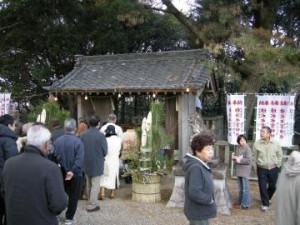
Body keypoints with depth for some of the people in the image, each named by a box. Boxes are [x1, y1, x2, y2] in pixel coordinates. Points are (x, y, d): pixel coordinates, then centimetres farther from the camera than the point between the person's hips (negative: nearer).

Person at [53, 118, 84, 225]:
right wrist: (73, 171, -21)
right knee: (73, 196, 11)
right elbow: (79, 160, -24)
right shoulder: (78, 141, -17)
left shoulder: (57, 141, -4)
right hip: (75, 174, -4)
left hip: (60, 173, 4)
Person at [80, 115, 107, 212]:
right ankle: (92, 205, 10)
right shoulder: (101, 136, -18)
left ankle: (90, 200, 36)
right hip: (97, 164, -5)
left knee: (88, 183, 21)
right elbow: (105, 152, -12)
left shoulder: (83, 135, -7)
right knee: (95, 185, 6)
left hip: (86, 163, 5)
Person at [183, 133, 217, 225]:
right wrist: (210, 200, -18)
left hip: (200, 212, 10)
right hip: (198, 213, -10)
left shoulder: (201, 166, 7)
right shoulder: (195, 168, -25)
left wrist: (209, 199, 5)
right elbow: (194, 193, -31)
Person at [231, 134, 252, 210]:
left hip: (245, 171, -8)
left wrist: (240, 160, -15)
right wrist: (234, 157, -1)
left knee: (245, 188, -3)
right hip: (239, 170, 8)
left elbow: (249, 160, -19)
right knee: (240, 188, 17)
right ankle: (240, 201, 27)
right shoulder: (239, 149, 12)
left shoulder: (247, 149, -11)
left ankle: (245, 204, 3)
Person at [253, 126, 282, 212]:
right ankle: (265, 204, 18)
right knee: (262, 187, 0)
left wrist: (278, 166, 3)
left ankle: (268, 198, 43)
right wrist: (255, 167, 1)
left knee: (273, 186, 14)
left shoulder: (276, 143, -8)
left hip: (273, 169, 2)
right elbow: (254, 156, -1)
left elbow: (279, 155, 4)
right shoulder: (256, 144, -11)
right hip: (262, 169, -1)